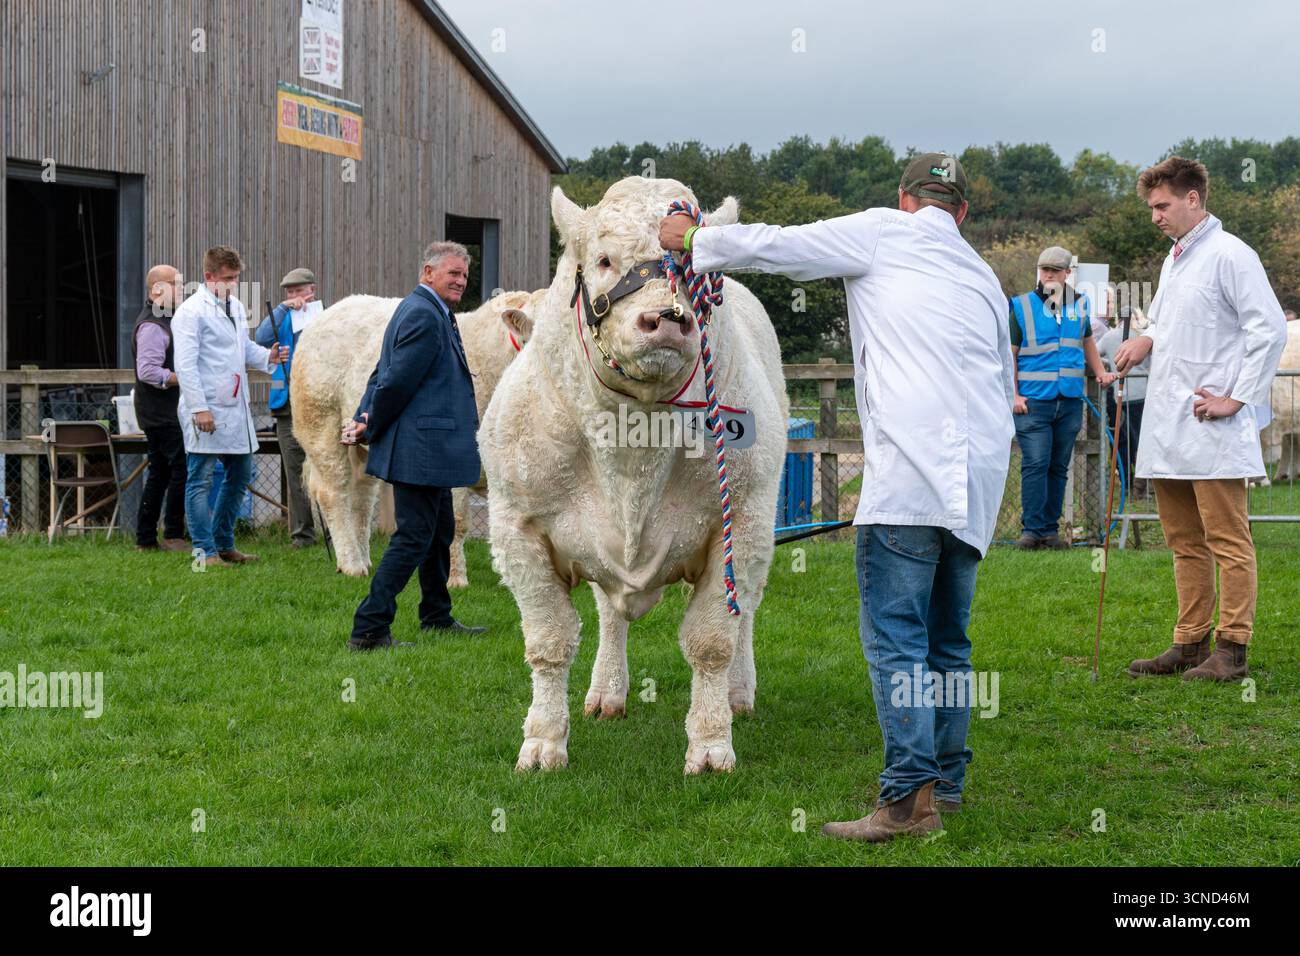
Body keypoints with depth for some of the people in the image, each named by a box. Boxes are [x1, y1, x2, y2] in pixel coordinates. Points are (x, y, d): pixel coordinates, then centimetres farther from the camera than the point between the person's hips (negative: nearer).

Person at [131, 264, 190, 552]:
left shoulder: (162, 322, 18)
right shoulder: (152, 326, -16)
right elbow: (148, 371, -24)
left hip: (163, 414, 11)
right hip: (163, 415, -11)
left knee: (159, 473, 11)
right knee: (182, 469, -9)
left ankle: (145, 539, 14)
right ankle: (173, 535, -5)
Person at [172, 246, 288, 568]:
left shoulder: (236, 307, 15)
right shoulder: (191, 311, -11)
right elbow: (185, 365, -16)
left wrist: (268, 357, 4)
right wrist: (199, 408, -22)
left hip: (235, 408, 9)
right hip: (206, 411, -9)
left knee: (240, 474, 14)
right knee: (201, 480, -2)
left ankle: (223, 544, 26)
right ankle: (205, 551, 2)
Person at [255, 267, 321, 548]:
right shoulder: (283, 320, 13)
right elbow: (261, 338, -7)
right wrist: (284, 308, -10)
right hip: (289, 405, 2)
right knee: (295, 472, 3)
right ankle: (302, 533, 8)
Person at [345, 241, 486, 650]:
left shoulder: (431, 313, 17)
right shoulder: (424, 315, -17)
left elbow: (385, 375, 17)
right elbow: (397, 380, -20)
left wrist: (364, 419, 7)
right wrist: (371, 428, -8)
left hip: (429, 448, 11)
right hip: (421, 450, -11)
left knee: (440, 532, 21)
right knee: (413, 537, -8)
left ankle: (437, 617, 34)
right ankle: (369, 629, -7)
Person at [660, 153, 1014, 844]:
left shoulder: (884, 232, 6)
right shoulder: (984, 277, 24)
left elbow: (776, 246, 7)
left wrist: (693, 239, 21)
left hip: (912, 467, -7)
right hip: (980, 475, 7)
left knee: (894, 635, -9)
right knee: (946, 638, 15)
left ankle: (909, 796, -15)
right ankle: (946, 782, 19)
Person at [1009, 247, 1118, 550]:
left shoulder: (1079, 305, 11)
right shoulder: (1021, 307, 0)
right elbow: (1010, 354, 0)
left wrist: (1100, 372, 16)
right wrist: (1014, 395, -7)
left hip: (1070, 400, 4)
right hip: (1033, 400, -4)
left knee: (1059, 467, 7)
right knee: (1035, 465, -9)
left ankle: (1050, 529, 12)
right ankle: (1031, 529, -6)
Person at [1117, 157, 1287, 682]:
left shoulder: (1230, 255, -10)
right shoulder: (1174, 257, 17)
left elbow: (1270, 329, -14)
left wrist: (1237, 398, -14)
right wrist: (1147, 339, 8)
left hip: (1212, 430, -9)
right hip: (1167, 425, 9)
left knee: (1227, 541, -4)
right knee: (1184, 543, 13)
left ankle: (1232, 650, 0)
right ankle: (1191, 643, 19)